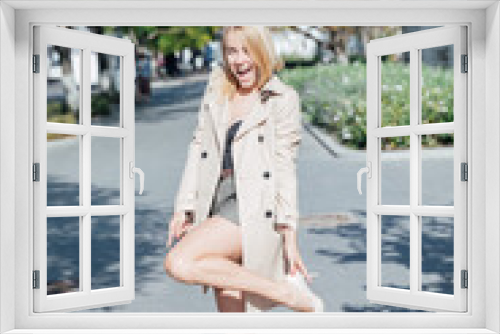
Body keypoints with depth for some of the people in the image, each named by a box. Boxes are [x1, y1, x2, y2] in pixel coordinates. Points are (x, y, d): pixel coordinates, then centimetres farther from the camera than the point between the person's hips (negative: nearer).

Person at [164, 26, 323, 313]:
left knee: (178, 264, -23)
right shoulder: (216, 88, 12)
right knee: (230, 313, 9)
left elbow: (285, 169, -6)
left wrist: (290, 235, -9)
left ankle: (287, 291, -11)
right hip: (218, 206, 6)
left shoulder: (284, 99, -4)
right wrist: (183, 209, 6)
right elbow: (199, 147, 12)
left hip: (254, 209, -6)